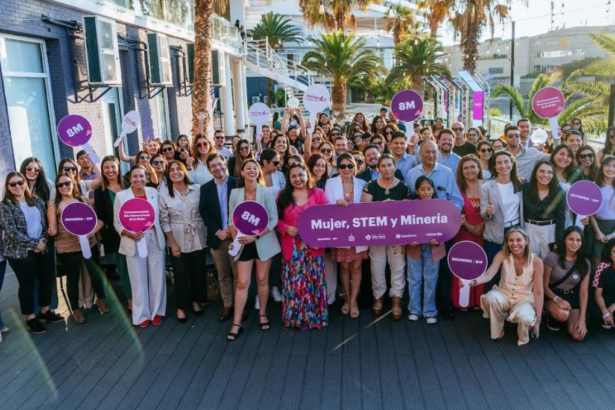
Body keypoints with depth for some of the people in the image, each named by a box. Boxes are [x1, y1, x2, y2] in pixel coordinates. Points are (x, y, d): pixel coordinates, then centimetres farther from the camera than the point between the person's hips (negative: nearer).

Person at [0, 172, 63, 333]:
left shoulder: (37, 201, 7)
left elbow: (46, 223, 7)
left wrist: (44, 241, -10)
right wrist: (34, 243, -15)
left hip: (43, 249, 5)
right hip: (20, 252, -5)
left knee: (48, 279, 10)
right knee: (27, 284, 5)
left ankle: (45, 310, 29)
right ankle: (31, 318, 19)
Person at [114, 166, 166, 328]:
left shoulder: (153, 192, 2)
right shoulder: (121, 196, -4)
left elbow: (160, 215, 6)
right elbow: (117, 222, -3)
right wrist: (129, 234, -18)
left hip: (155, 241, 2)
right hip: (134, 243, -2)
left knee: (157, 278, 10)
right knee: (139, 280, 8)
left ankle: (157, 311, 26)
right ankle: (142, 314, 23)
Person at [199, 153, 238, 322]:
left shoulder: (238, 184, -3)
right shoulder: (205, 188, 8)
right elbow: (204, 212, 1)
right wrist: (218, 231, -10)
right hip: (217, 238, 3)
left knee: (239, 274, 5)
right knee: (223, 276, 12)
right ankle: (227, 305, 24)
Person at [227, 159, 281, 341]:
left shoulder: (266, 192, -9)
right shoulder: (235, 193, -3)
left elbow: (273, 220, -10)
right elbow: (232, 220, 1)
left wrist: (256, 236, -18)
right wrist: (235, 239, -12)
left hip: (263, 241, -1)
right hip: (243, 243, 1)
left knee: (262, 279, 10)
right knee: (242, 282, 1)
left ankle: (262, 314, 29)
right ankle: (236, 323, 8)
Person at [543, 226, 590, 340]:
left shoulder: (585, 263, -3)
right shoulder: (552, 257, -14)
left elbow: (584, 292, -3)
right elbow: (545, 286, -7)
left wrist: (582, 319, -11)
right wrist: (557, 299, -26)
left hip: (572, 298, 3)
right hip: (553, 295, -3)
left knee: (578, 336, -17)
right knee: (563, 314, -38)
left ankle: (568, 320, 18)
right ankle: (551, 316, 1)